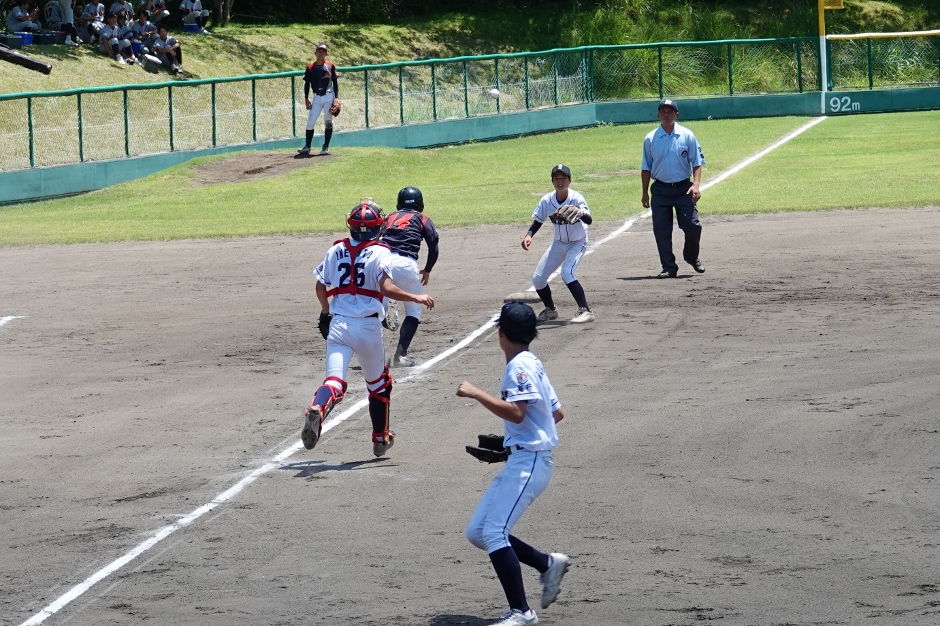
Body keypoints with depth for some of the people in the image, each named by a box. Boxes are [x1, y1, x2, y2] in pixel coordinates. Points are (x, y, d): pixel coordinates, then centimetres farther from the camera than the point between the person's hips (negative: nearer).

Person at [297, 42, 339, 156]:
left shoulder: (330, 66, 3)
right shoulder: (310, 68, 6)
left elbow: (335, 82, 6)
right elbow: (307, 84, 9)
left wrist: (336, 98, -3)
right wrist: (306, 99, 3)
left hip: (329, 96, -1)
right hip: (317, 98, 1)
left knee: (328, 122, 0)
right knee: (310, 122, -4)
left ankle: (326, 147, 7)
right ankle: (307, 147, 1)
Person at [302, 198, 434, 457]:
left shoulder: (336, 251, 8)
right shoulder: (380, 253, -5)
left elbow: (320, 288, 14)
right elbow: (387, 289, -18)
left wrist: (326, 312, 31)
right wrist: (416, 298, -7)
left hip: (338, 324, 2)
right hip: (368, 326, -2)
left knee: (335, 380, -9)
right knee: (379, 383, 20)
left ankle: (317, 409, -43)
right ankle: (380, 438, 29)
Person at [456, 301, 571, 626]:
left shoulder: (521, 366, -12)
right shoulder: (533, 364, 17)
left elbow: (516, 413, -25)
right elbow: (557, 413, 23)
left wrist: (475, 393, -20)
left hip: (529, 461, -10)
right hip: (520, 461, 10)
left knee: (494, 532, -17)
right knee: (477, 532, 9)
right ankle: (548, 564, 15)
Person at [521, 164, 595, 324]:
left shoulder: (576, 198, -25)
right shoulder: (547, 200, -12)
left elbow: (589, 220, -37)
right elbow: (538, 221, 0)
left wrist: (580, 213, -60)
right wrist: (529, 235, -18)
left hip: (577, 243, -6)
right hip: (558, 243, 6)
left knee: (567, 273, -30)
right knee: (538, 278, 2)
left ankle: (585, 311, -22)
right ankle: (550, 310, 28)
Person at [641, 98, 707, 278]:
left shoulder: (687, 135, 1)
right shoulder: (650, 139, 3)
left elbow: (697, 162, 1)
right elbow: (646, 168, 9)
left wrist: (695, 184, -12)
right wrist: (645, 193, 7)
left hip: (683, 189, -1)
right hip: (660, 190, 1)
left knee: (693, 226, -7)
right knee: (661, 230, -2)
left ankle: (692, 256, 21)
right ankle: (669, 268, 7)